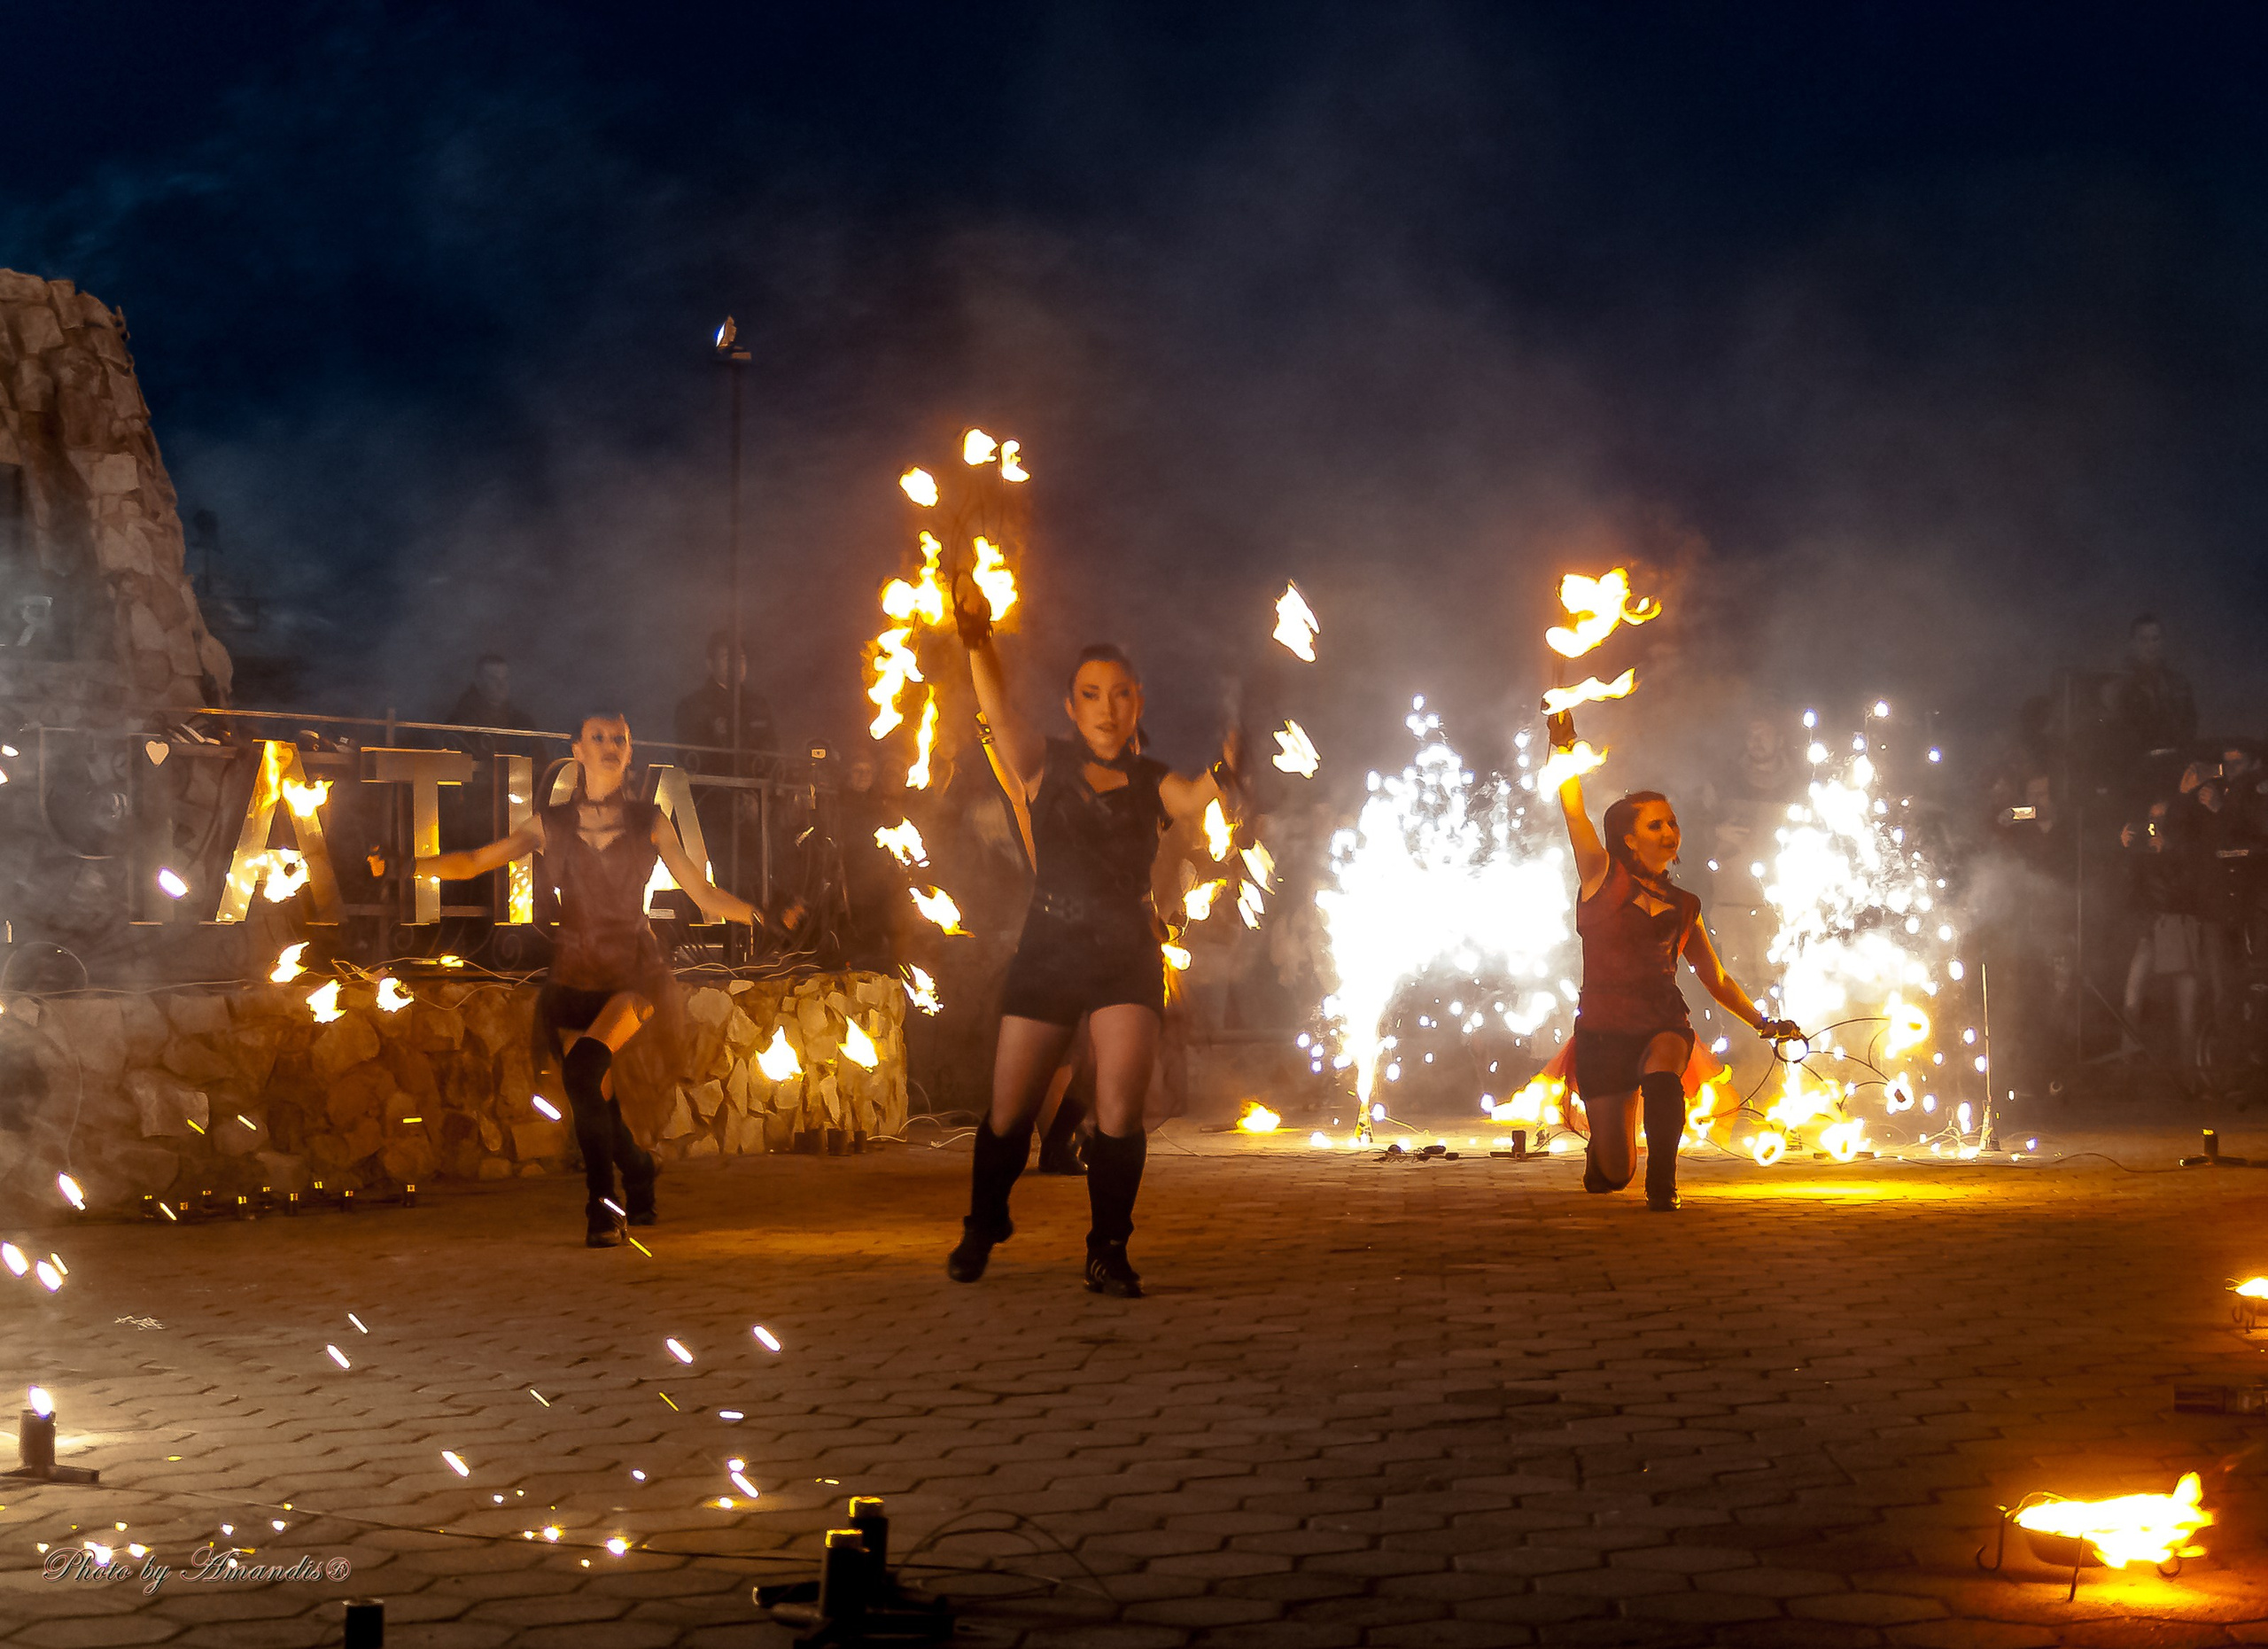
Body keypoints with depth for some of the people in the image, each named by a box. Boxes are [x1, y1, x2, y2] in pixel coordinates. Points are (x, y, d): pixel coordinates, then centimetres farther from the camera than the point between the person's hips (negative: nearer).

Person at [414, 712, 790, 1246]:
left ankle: (602, 1203, -22)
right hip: (576, 976, 3)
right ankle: (637, 1172, 32)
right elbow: (474, 862, 5)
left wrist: (758, 915, -10)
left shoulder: (648, 821, 6)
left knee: (582, 1068, -28)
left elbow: (704, 893, 5)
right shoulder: (551, 824, 8)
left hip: (633, 972, -2)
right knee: (597, 1106, 1)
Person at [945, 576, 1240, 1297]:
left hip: (1127, 953, 0)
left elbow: (1191, 797, -15)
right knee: (1009, 1110, 4)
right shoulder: (1045, 768, 4)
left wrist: (1222, 775, -38)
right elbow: (998, 712, -13)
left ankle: (1108, 1253, 1)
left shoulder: (1151, 782, 6)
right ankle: (981, 1229, 29)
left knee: (1120, 1109, -13)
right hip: (1048, 948, 0)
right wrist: (978, 641, -30)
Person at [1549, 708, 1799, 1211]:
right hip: (1604, 1030, -2)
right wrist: (1564, 747, -24)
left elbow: (1716, 978, 19)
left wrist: (1762, 1022, 7)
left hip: (1665, 1023, 2)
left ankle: (1662, 1188, -25)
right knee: (1612, 1177, 0)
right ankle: (1602, 1153, 38)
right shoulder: (1602, 877, 2)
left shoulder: (1683, 907, 12)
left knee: (1662, 1076, -38)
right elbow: (1574, 811, -12)